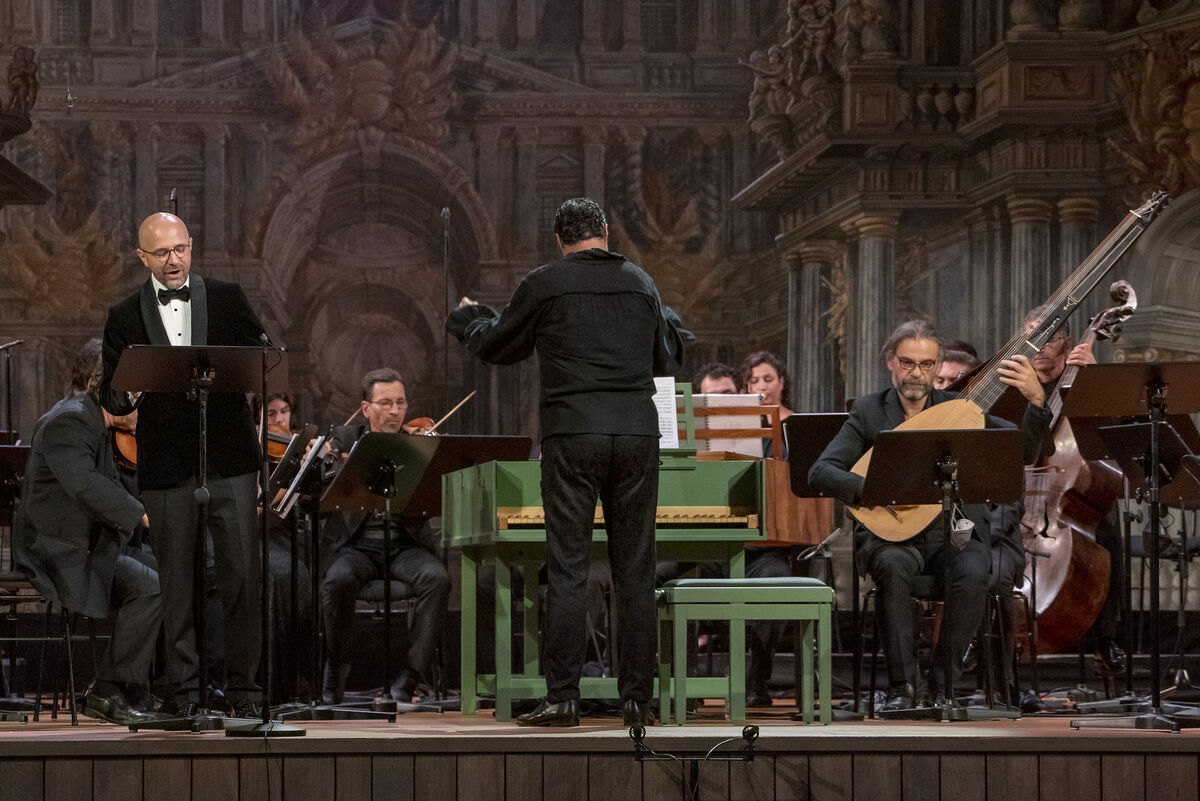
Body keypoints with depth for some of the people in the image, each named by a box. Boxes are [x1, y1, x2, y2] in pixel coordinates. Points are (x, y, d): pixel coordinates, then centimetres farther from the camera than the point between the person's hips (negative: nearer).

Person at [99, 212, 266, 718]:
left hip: (229, 462, 0)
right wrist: (126, 394, -17)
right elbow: (111, 401, 7)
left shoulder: (227, 300, 9)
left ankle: (243, 686, 5)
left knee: (242, 576, -3)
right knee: (177, 583, 3)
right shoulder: (125, 318, 8)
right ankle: (186, 692, 9)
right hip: (166, 469, 0)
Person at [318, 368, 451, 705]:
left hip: (404, 545, 1)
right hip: (356, 546, -1)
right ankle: (336, 665, -8)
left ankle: (409, 676, -23)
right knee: (338, 581, -34)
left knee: (437, 578, -31)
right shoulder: (345, 439, 11)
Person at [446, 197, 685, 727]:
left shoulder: (544, 284, 1)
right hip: (637, 431, 3)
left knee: (567, 569, 0)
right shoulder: (641, 283, 11)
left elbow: (494, 346, 15)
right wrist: (670, 319, 45)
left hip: (572, 434, -2)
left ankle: (562, 698, -3)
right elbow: (668, 358, 23)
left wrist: (466, 317, 37)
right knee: (635, 569, 5)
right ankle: (637, 698, 5)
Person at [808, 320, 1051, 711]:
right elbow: (821, 472, -4)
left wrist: (1036, 399, -19)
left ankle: (943, 686, -18)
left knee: (972, 573, -32)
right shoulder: (869, 411, 5)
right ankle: (901, 687, -27)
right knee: (892, 565, -35)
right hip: (891, 534, -1)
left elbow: (1025, 451, -1)